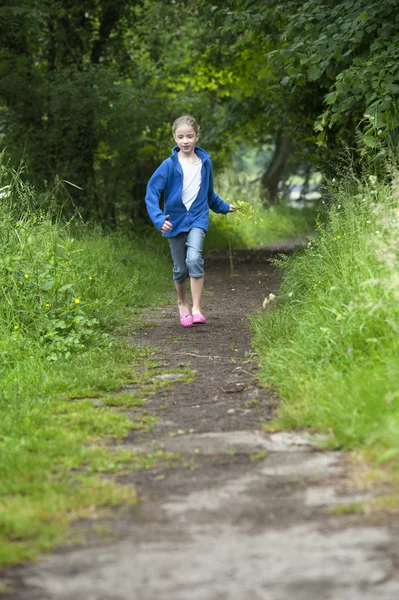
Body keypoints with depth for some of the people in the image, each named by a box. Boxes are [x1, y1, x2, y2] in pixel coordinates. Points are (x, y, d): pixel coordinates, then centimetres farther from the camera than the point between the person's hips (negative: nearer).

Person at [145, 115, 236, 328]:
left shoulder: (205, 162, 0)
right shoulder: (169, 165, -11)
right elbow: (152, 191, -13)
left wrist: (223, 207, 31)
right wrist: (159, 218, -26)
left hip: (197, 218, 0)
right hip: (175, 220, 0)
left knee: (194, 259, -23)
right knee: (180, 268, 8)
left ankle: (197, 309, -21)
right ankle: (182, 304, 35)